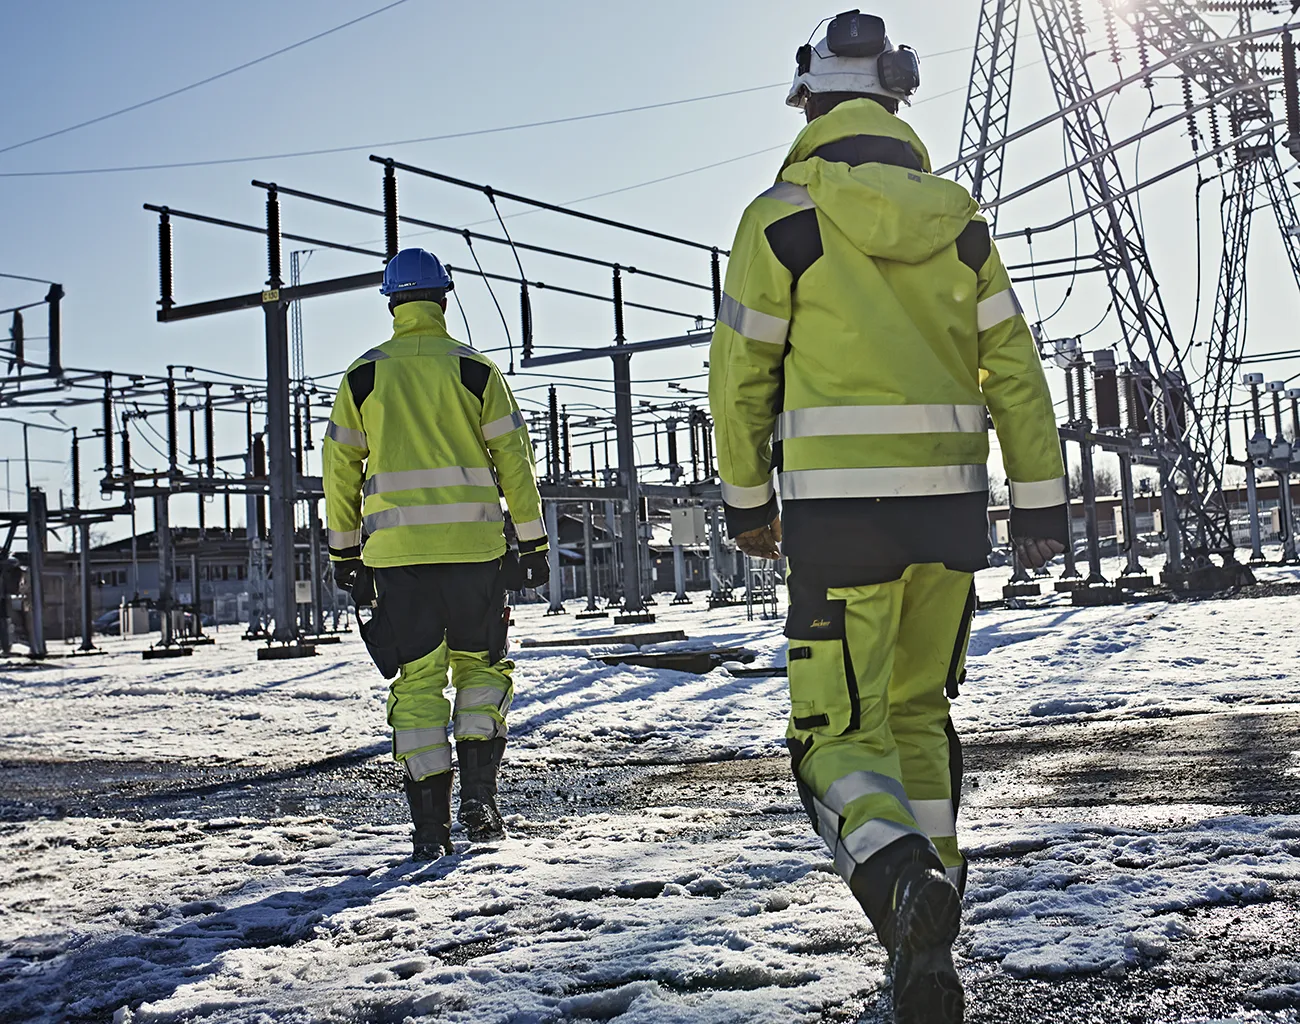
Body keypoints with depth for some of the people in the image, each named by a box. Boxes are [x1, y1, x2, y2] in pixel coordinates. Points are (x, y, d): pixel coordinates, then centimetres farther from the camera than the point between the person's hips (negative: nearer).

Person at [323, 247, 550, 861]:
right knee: (480, 665, 16)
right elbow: (513, 458, 0)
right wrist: (532, 542, 5)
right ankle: (477, 795, 3)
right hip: (473, 545, -1)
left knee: (418, 682, 6)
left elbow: (340, 466, 8)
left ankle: (431, 826, 3)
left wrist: (345, 553, 15)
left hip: (396, 550, 1)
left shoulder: (363, 374, 7)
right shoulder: (474, 369, 3)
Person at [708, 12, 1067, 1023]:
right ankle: (929, 936, 23)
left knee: (839, 731, 1)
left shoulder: (783, 218, -3)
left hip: (838, 504, -4)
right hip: (949, 497, 5)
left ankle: (906, 885, -28)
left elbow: (743, 371, -1)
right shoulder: (959, 219, 10)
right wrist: (1041, 499, 12)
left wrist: (748, 501, 10)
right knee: (919, 712, 19)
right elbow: (1015, 369, 9)